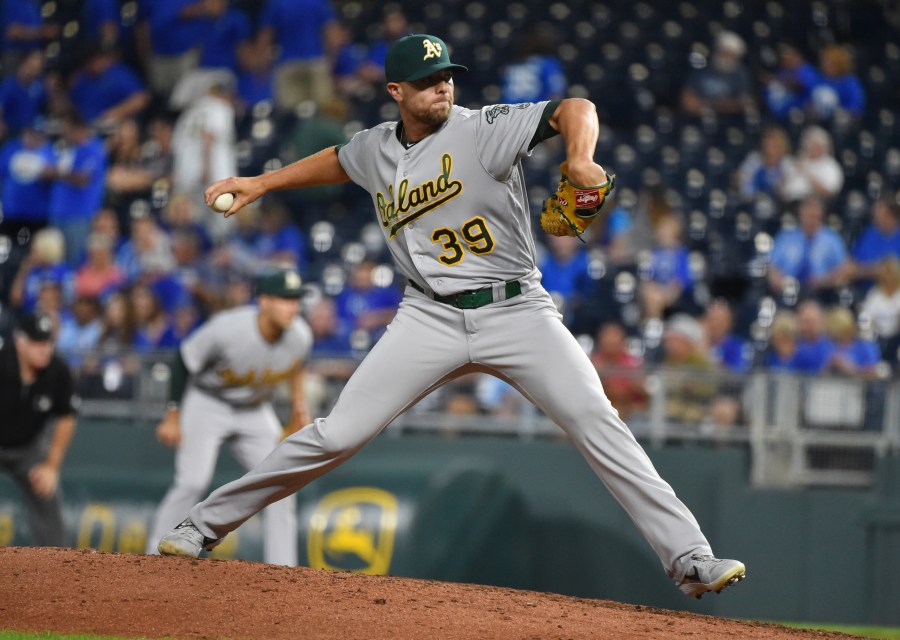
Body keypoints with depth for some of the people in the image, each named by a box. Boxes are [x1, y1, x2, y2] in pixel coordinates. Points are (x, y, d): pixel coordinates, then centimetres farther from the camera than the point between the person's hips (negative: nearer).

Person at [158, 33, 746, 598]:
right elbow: (338, 161, 32)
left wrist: (580, 160, -42)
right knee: (337, 434, -3)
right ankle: (206, 525, 10)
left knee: (599, 424, -17)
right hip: (431, 318, 3)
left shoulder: (483, 129, -9)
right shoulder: (377, 148, 7)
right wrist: (261, 184, 30)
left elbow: (574, 110, -22)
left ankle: (690, 559, -15)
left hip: (516, 312, -3)